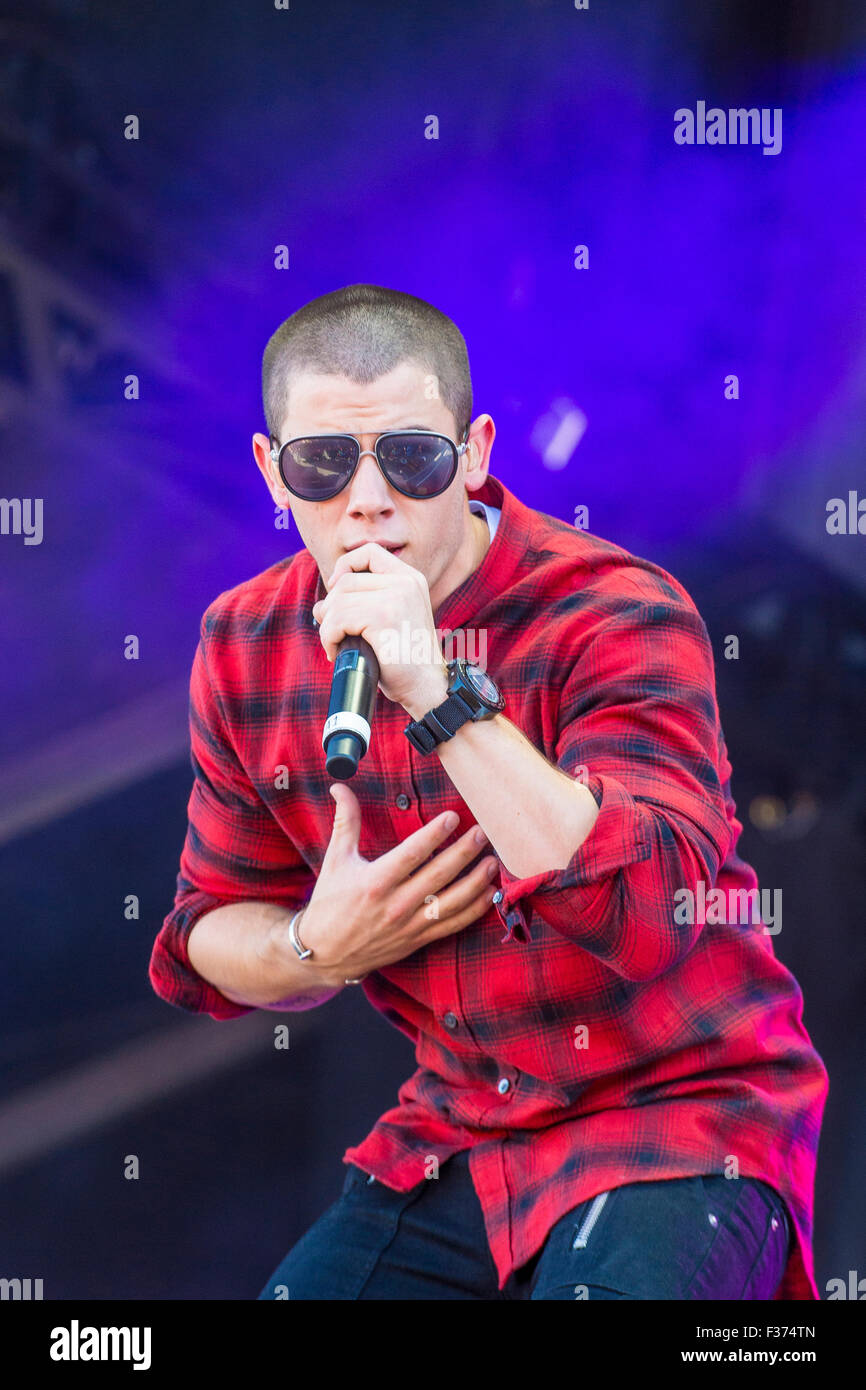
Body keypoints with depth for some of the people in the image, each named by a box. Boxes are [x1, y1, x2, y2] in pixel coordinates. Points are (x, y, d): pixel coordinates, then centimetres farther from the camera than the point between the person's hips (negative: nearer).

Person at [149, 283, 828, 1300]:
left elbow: (651, 916, -30)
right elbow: (205, 943, 12)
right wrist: (319, 948, -11)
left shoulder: (620, 616, -16)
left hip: (679, 1111, -5)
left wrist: (439, 693, -32)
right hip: (452, 1134, 6)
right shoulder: (246, 646, 1)